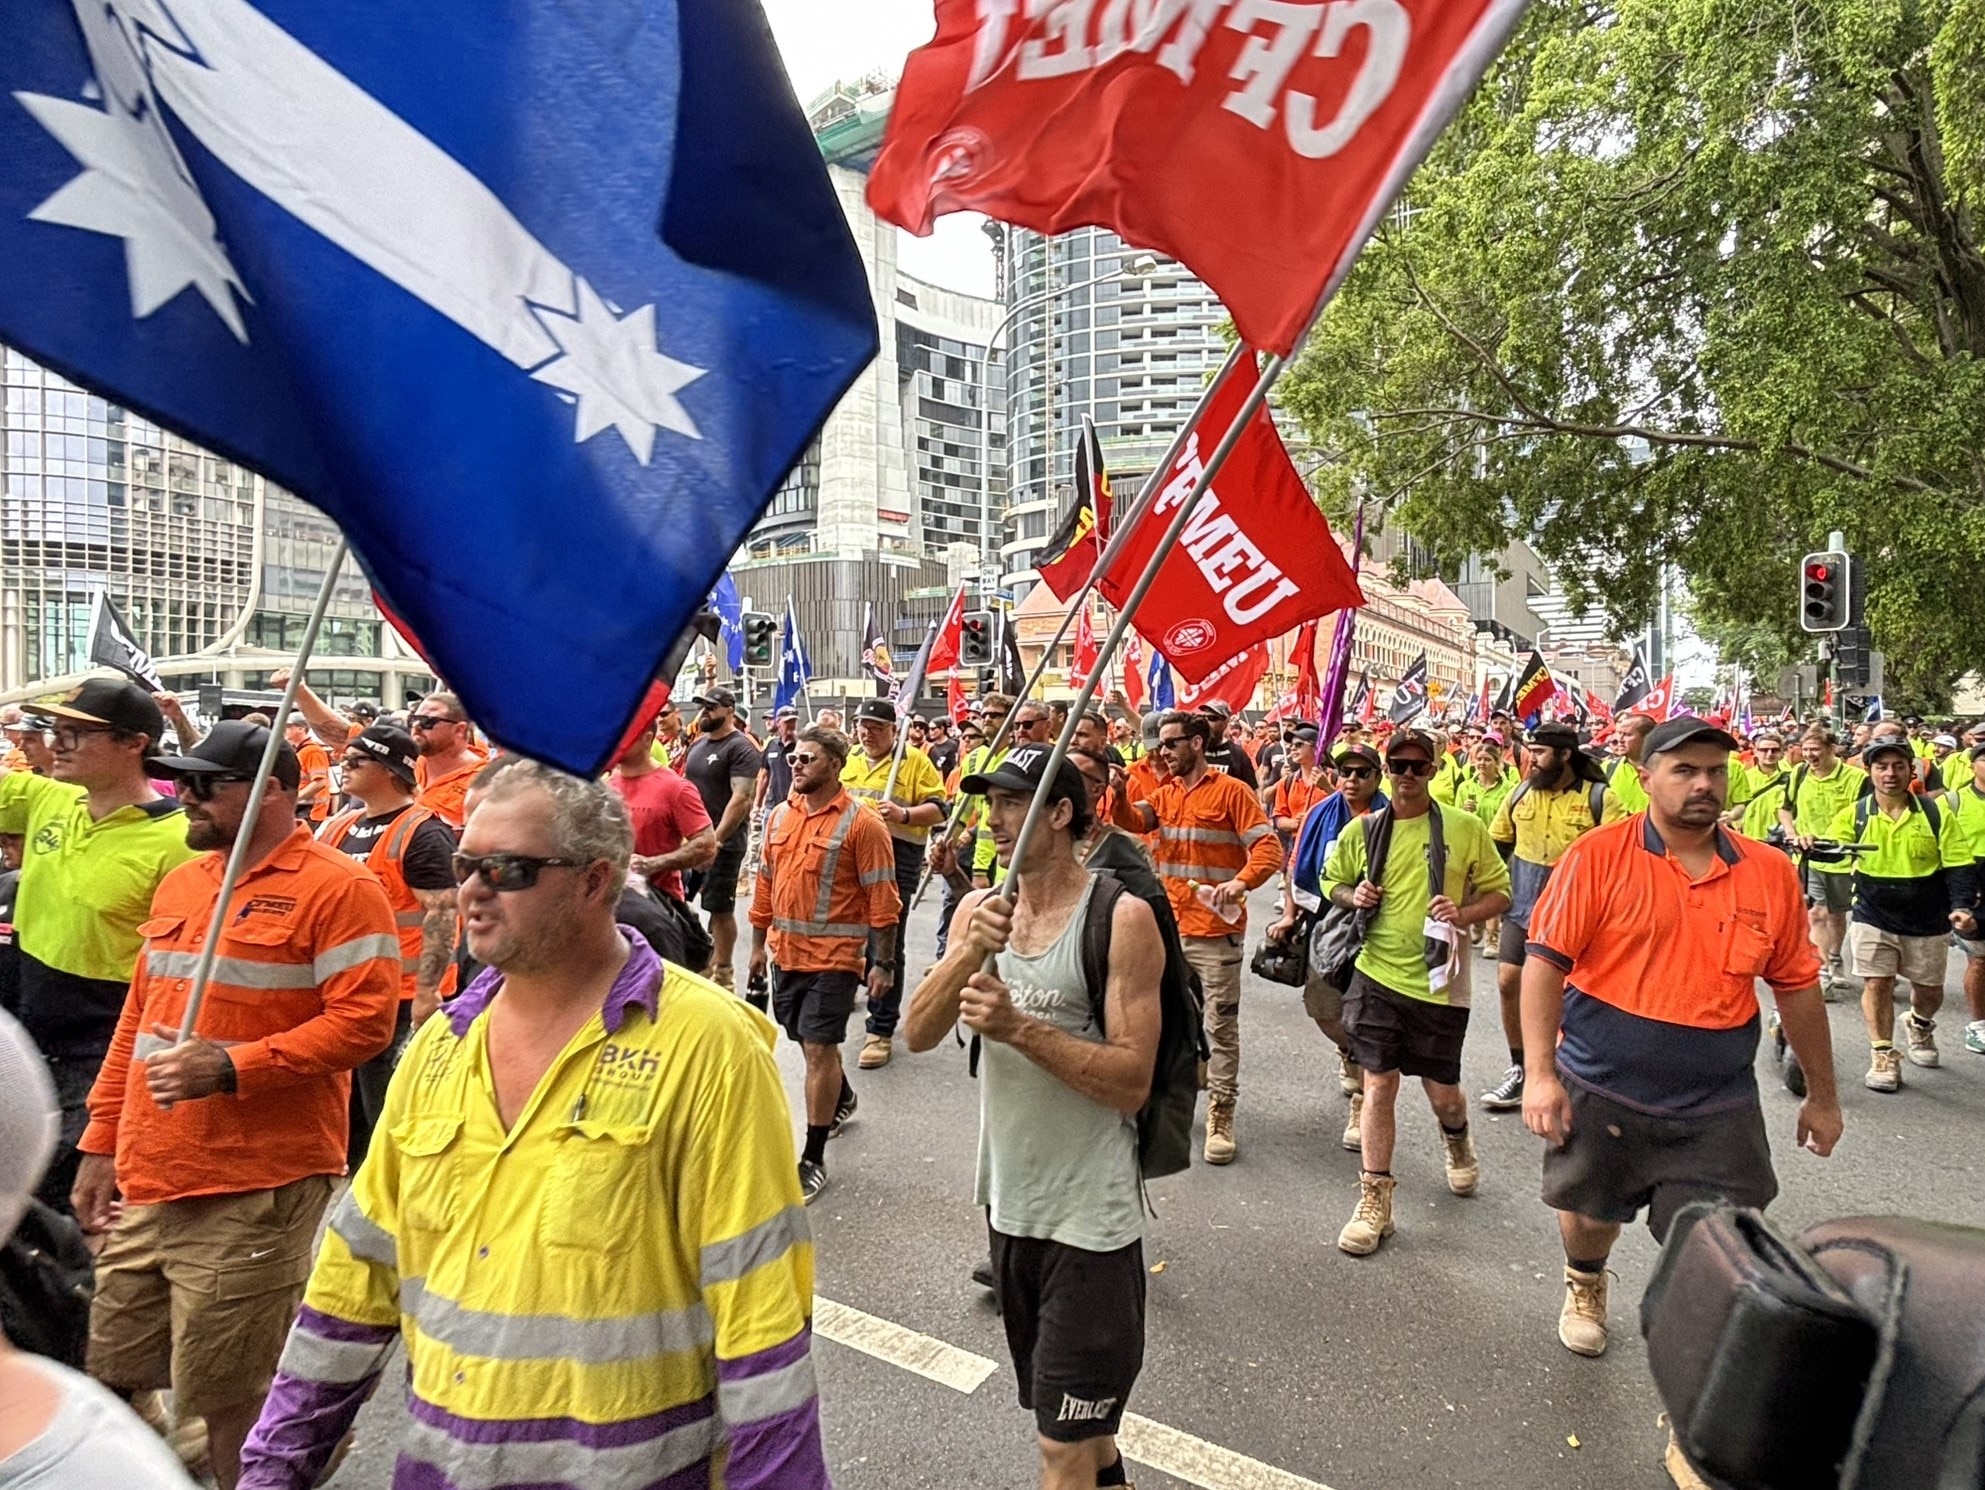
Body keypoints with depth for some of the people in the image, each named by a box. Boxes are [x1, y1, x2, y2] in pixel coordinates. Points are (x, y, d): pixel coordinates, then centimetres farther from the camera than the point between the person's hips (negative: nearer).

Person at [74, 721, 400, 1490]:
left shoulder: (339, 888, -12)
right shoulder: (179, 883, 14)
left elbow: (365, 1020, -17)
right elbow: (137, 1019, 19)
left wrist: (230, 1067, -22)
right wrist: (102, 1142, 17)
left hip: (255, 1193, -8)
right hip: (143, 1185, 8)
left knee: (227, 1402, 4)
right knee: (114, 1385, 18)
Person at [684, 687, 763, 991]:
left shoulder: (741, 748, -12)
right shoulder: (699, 744, 14)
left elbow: (741, 798, -20)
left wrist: (716, 839, -24)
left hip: (723, 841, -8)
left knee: (720, 908, -1)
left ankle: (723, 972, 11)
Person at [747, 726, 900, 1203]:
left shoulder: (861, 824, -13)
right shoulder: (780, 815, 6)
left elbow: (883, 900, -12)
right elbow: (766, 881, 14)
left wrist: (883, 963, -13)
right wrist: (759, 942, 15)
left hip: (834, 955, -6)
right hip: (787, 951, 7)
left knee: (819, 1048, -3)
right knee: (806, 1040, 20)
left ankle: (813, 1159, 8)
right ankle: (842, 1100, 49)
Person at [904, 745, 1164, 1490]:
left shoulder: (1121, 918, -17)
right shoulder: (978, 909, 0)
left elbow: (1131, 1082, -19)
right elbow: (918, 1034, -8)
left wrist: (1019, 1028, -28)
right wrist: (968, 953, -23)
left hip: (1090, 1214, -6)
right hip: (1007, 1201, 6)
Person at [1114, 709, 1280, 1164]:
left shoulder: (1231, 790, -9)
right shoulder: (1166, 793, 11)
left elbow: (1269, 849, -16)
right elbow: (1135, 821, -7)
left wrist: (1239, 883, -32)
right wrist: (1119, 796, -25)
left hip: (1216, 930, -6)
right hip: (1169, 927, 6)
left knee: (1221, 1025, 2)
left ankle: (1220, 1117, 11)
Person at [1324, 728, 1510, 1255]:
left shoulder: (1465, 828, -5)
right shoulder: (1363, 831, 1)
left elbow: (1500, 894, 1)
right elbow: (1332, 882, 15)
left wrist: (1463, 914, -18)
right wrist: (1353, 896, -7)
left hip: (1438, 982, -1)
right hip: (1378, 975, 1)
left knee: (1442, 1092, 12)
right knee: (1379, 1086, 2)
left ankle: (1457, 1139, 49)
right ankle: (1374, 1202, 13)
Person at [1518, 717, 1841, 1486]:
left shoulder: (1769, 872, -1)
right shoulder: (1598, 856, -11)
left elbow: (1796, 988, 9)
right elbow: (1546, 962, -12)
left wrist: (1821, 1094, 15)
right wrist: (1540, 1072, -16)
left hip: (1717, 1108, 2)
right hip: (1601, 1090, -1)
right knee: (1590, 1215, 21)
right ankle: (1584, 1286, 56)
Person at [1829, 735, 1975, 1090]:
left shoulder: (1937, 814, -5)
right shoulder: (1855, 815, -6)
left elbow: (1958, 866, -5)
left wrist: (1961, 906, -19)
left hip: (1928, 923, 1)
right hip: (1873, 918, -1)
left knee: (1928, 990, 14)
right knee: (1876, 983, -6)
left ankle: (1919, 1025, 47)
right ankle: (1883, 1056, 8)